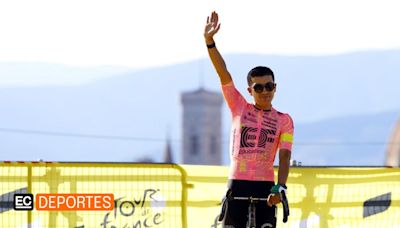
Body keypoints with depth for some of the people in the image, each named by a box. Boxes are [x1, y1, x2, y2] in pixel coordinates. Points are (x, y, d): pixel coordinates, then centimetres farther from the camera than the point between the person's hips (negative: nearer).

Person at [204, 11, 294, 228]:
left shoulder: (283, 120, 5)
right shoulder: (239, 108, 7)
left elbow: (284, 156, -5)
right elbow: (223, 74, -2)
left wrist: (280, 187, -21)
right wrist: (209, 41, -13)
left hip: (265, 187, -1)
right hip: (237, 185, 1)